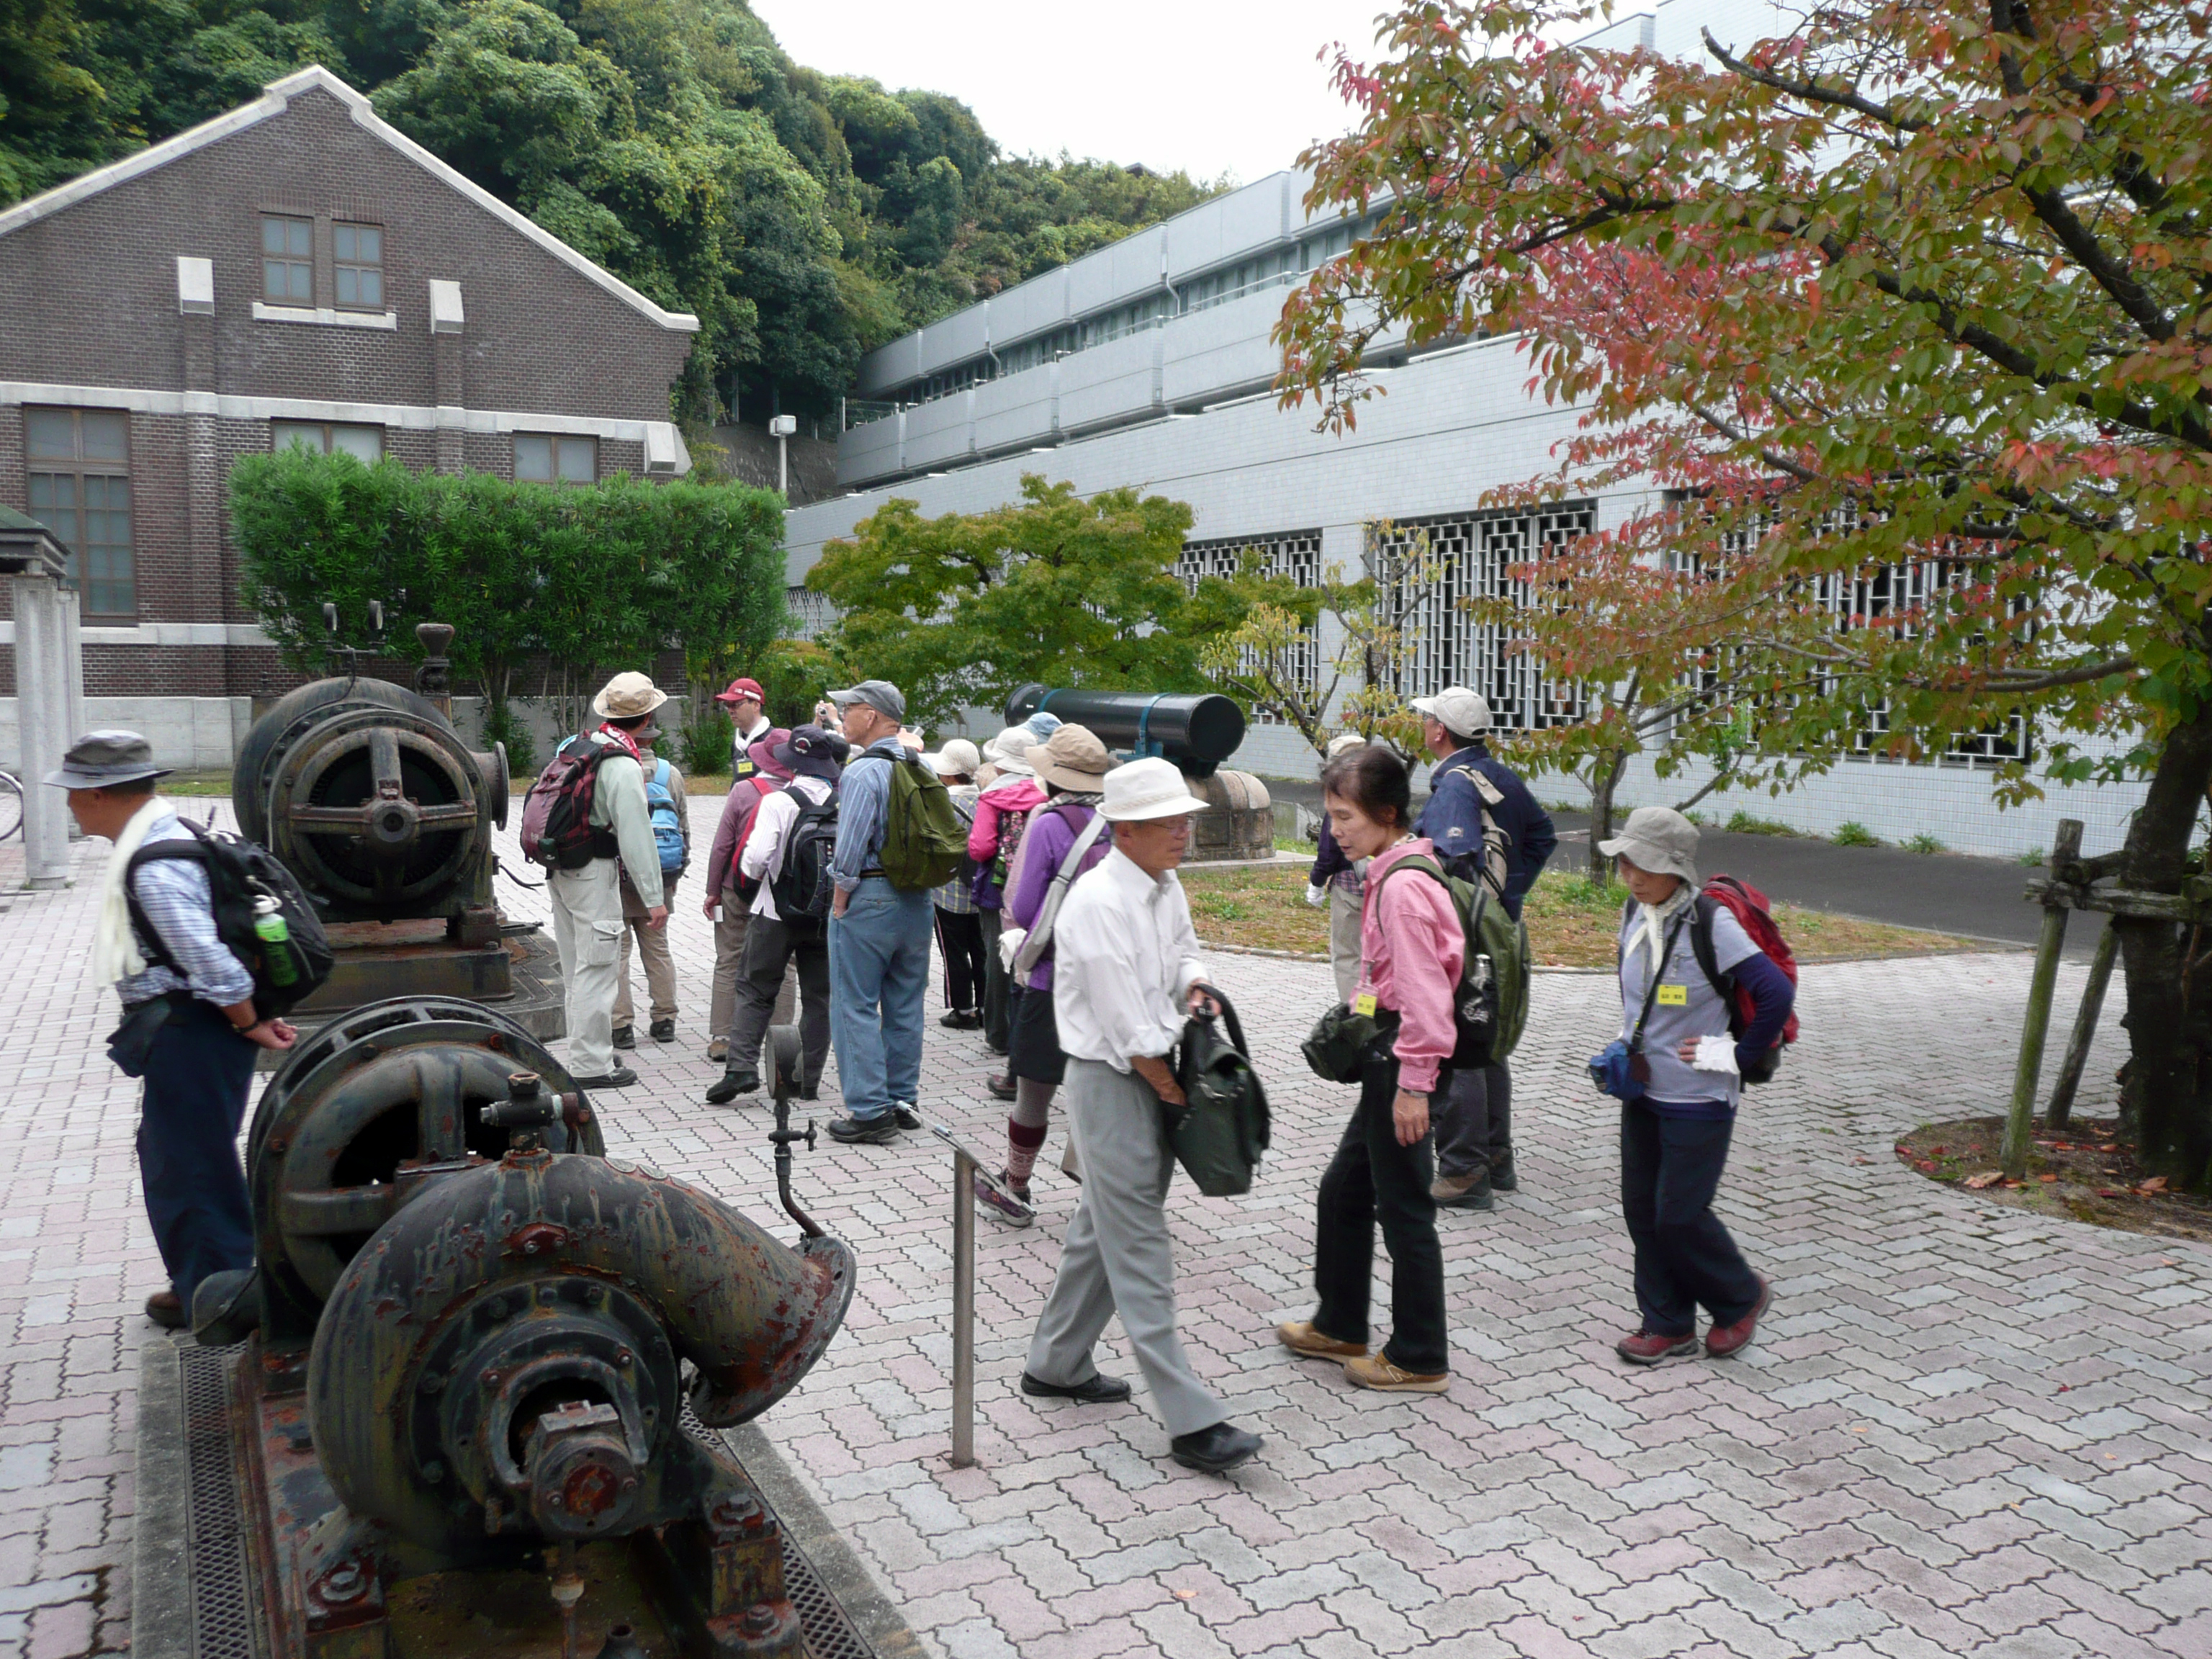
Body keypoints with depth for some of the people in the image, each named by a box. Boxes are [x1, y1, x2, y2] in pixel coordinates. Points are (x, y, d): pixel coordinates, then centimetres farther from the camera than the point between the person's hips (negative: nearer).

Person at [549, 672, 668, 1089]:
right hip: (593, 871, -9)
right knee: (596, 968, -3)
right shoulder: (623, 766, -18)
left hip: (559, 867, 9)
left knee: (577, 966, 17)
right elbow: (637, 836, -19)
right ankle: (591, 1065, 1)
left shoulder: (578, 744, 8)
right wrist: (653, 898, -16)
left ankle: (587, 1049, 28)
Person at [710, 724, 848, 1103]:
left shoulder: (778, 802, -13)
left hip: (777, 913, -3)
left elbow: (755, 859, -19)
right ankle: (809, 1079, 12)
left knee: (755, 990, 7)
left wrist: (753, 871, 3)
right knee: (818, 996, 11)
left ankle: (741, 1066, -6)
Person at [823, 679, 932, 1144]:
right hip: (917, 898, 8)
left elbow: (852, 845, -19)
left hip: (869, 897, -8)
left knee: (856, 1006, -1)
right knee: (905, 1005, 13)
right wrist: (918, 884, 16)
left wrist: (840, 900, -8)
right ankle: (901, 1101, 22)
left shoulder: (863, 771, -15)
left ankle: (870, 1110, -2)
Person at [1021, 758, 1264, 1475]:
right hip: (1111, 1084, -9)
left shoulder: (1166, 887, 5)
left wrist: (1193, 982, 1)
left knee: (1101, 1228, 19)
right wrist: (1175, 1092, -11)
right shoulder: (1099, 904, -22)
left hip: (1156, 1074, 9)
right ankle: (1191, 1421, -1)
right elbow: (1130, 1035, -21)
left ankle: (1057, 1365, 36)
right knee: (1140, 1251, -4)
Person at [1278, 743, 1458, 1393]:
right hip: (1386, 1051, 10)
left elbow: (1422, 992, -23)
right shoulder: (1393, 873, 9)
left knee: (1403, 1206, 3)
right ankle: (1340, 1326, 35)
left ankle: (1420, 1359, 18)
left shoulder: (1403, 886, -21)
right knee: (1343, 1189, 19)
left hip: (1402, 1053, -10)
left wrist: (1414, 1084, -22)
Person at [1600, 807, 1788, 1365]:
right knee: (1643, 1210, 10)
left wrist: (1736, 1056, -15)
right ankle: (1668, 1324, 24)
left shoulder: (1711, 925, -19)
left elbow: (1777, 993, -22)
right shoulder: (1634, 917, 3)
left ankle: (1742, 1298, 25)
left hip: (1697, 1099, -7)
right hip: (1642, 1092, 7)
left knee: (1680, 1215, -1)